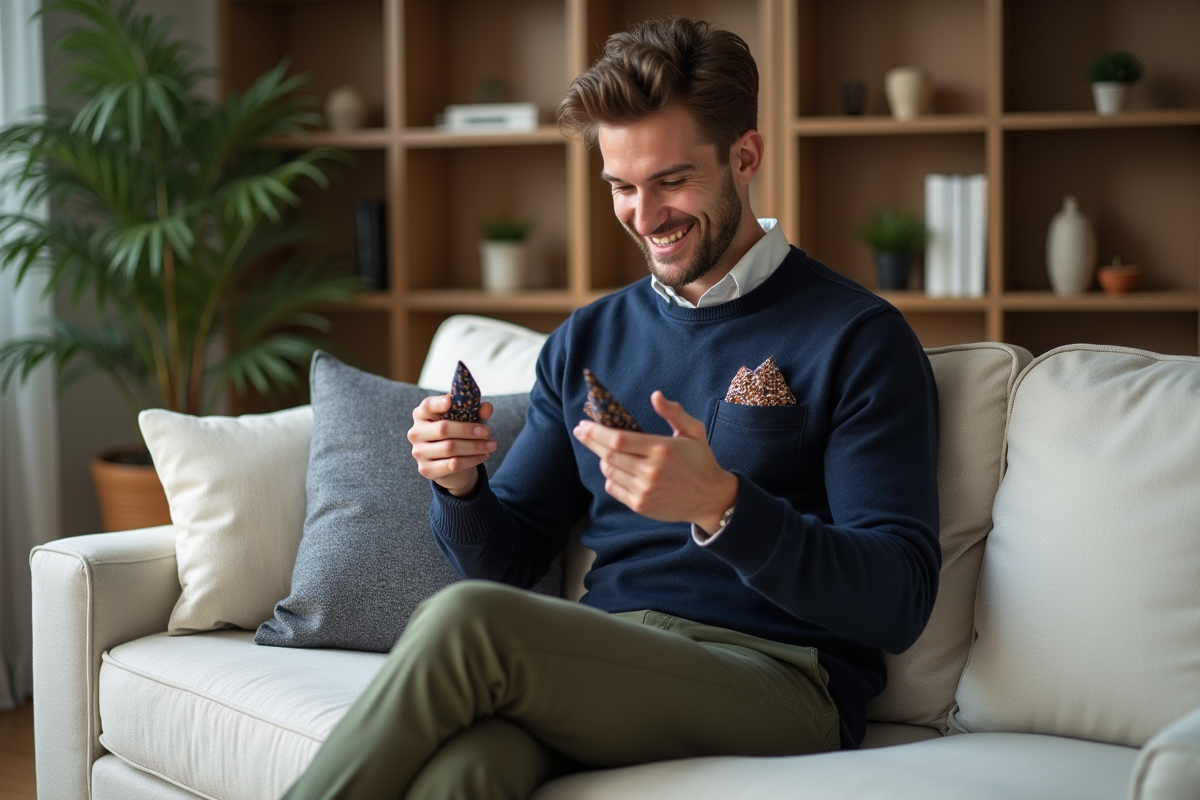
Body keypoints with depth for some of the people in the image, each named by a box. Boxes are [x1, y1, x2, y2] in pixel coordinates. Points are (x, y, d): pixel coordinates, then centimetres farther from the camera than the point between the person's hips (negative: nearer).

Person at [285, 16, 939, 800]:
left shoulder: (858, 338, 1)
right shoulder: (587, 340, 19)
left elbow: (899, 600, -9)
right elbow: (507, 559, 20)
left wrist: (720, 507, -24)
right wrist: (461, 486, -3)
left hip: (777, 683, -4)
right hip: (601, 665, 4)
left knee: (464, 619, -29)